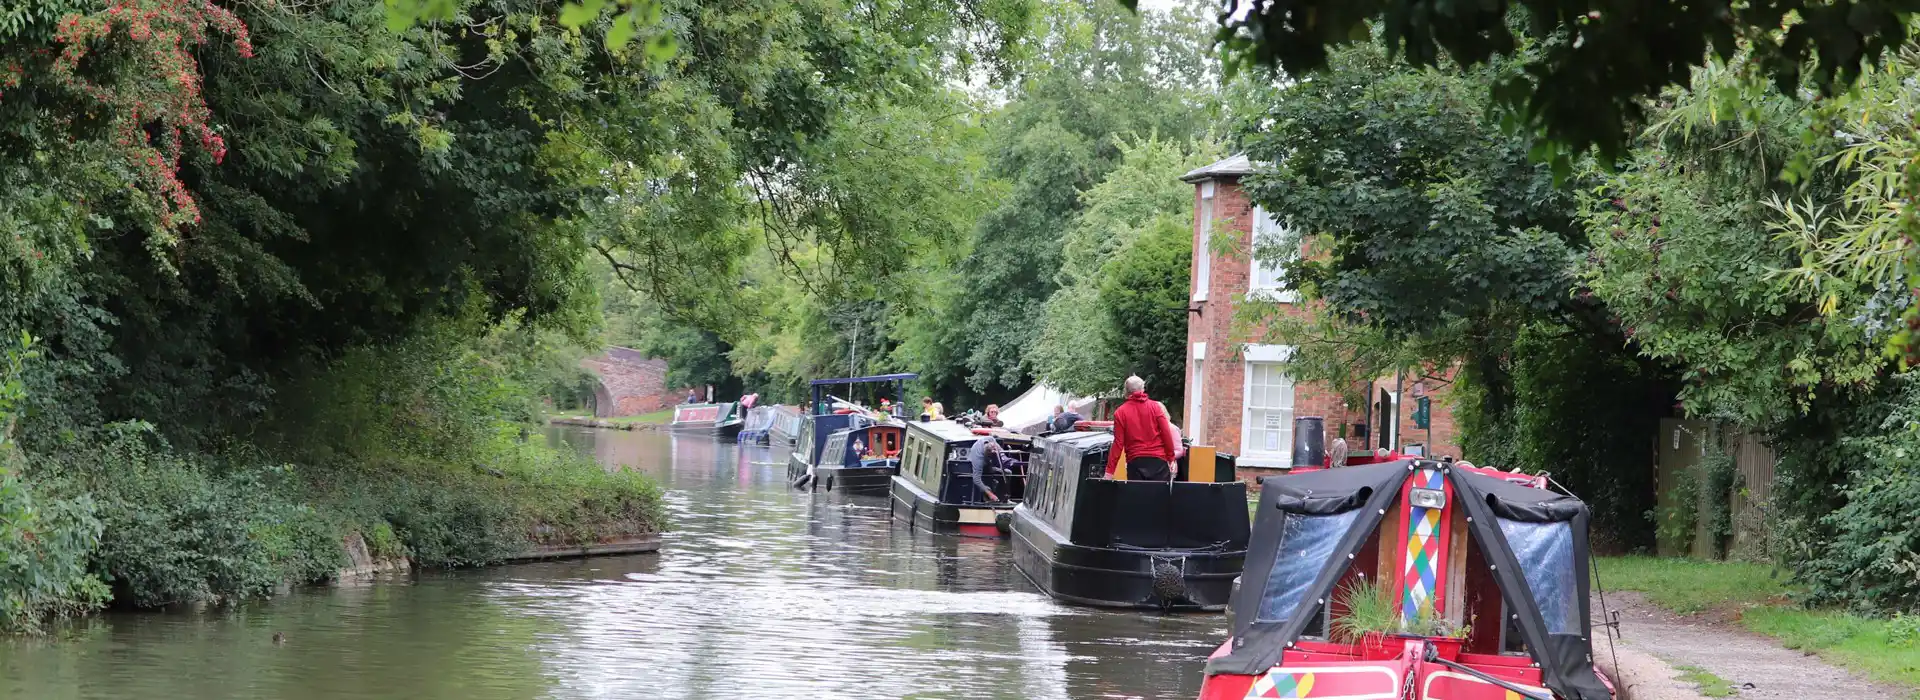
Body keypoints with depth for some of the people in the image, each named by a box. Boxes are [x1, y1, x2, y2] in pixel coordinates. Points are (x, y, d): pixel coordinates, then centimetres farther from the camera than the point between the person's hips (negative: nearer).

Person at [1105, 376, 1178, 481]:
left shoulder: (1120, 412, 0)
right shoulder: (1155, 406, 2)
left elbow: (1118, 443, -3)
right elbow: (1166, 434, -2)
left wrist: (1109, 470, 0)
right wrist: (1171, 458, 7)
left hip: (1135, 462, 0)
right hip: (1158, 460, 0)